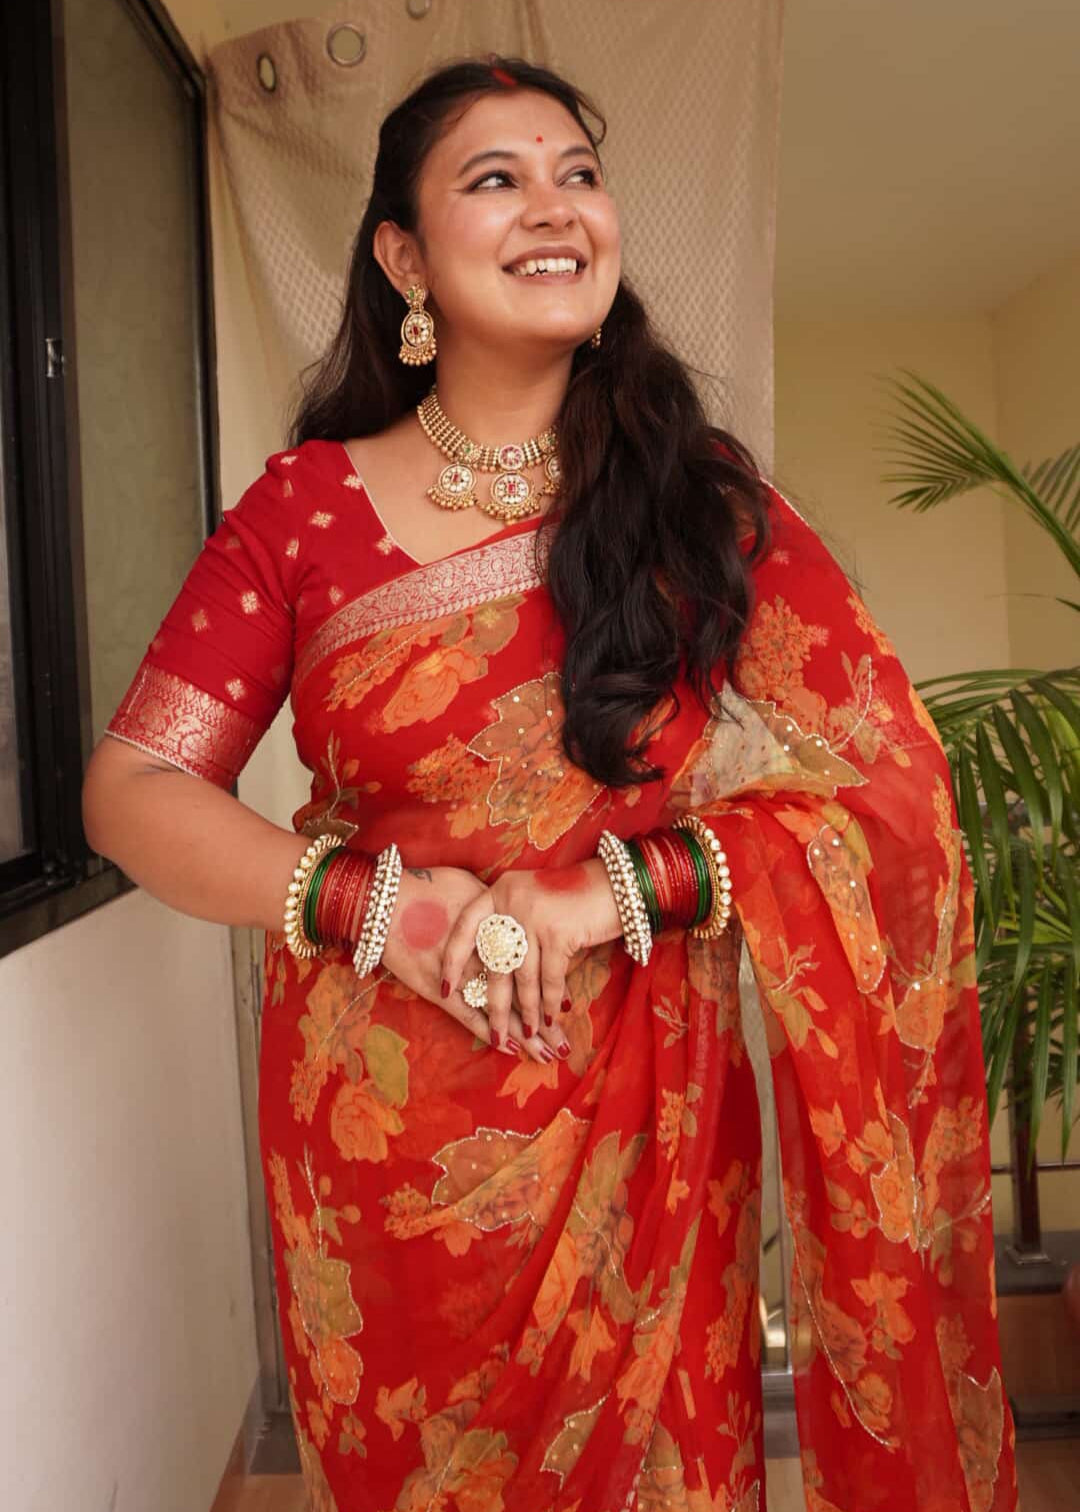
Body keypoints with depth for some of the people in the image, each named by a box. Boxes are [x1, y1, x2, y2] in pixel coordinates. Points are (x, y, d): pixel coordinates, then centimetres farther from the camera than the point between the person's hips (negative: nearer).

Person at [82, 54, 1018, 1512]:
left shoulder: (703, 497, -3)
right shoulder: (308, 504, -4)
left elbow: (897, 780, -8)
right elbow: (131, 787, -5)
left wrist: (620, 890, -21)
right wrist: (370, 905, -20)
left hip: (643, 1133, 0)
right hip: (377, 1149, 1)